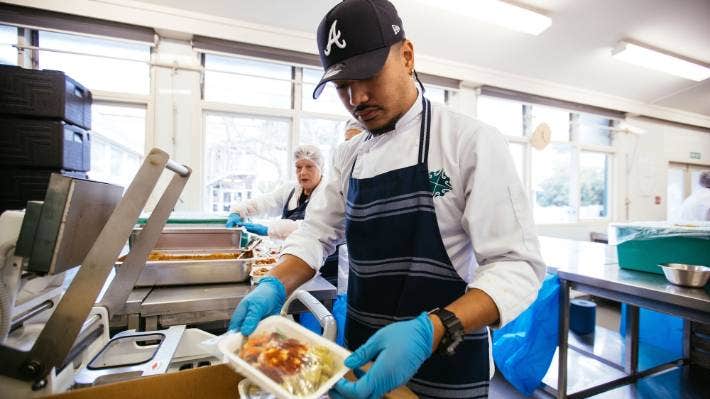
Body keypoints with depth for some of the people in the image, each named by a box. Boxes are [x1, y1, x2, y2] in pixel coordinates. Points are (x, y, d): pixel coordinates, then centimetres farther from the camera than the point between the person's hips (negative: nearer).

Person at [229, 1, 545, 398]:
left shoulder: (471, 140, -16)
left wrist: (430, 332, -33)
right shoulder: (350, 155, 2)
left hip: (443, 365, -5)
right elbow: (318, 233, 4)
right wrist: (275, 286, -14)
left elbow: (516, 265, -19)